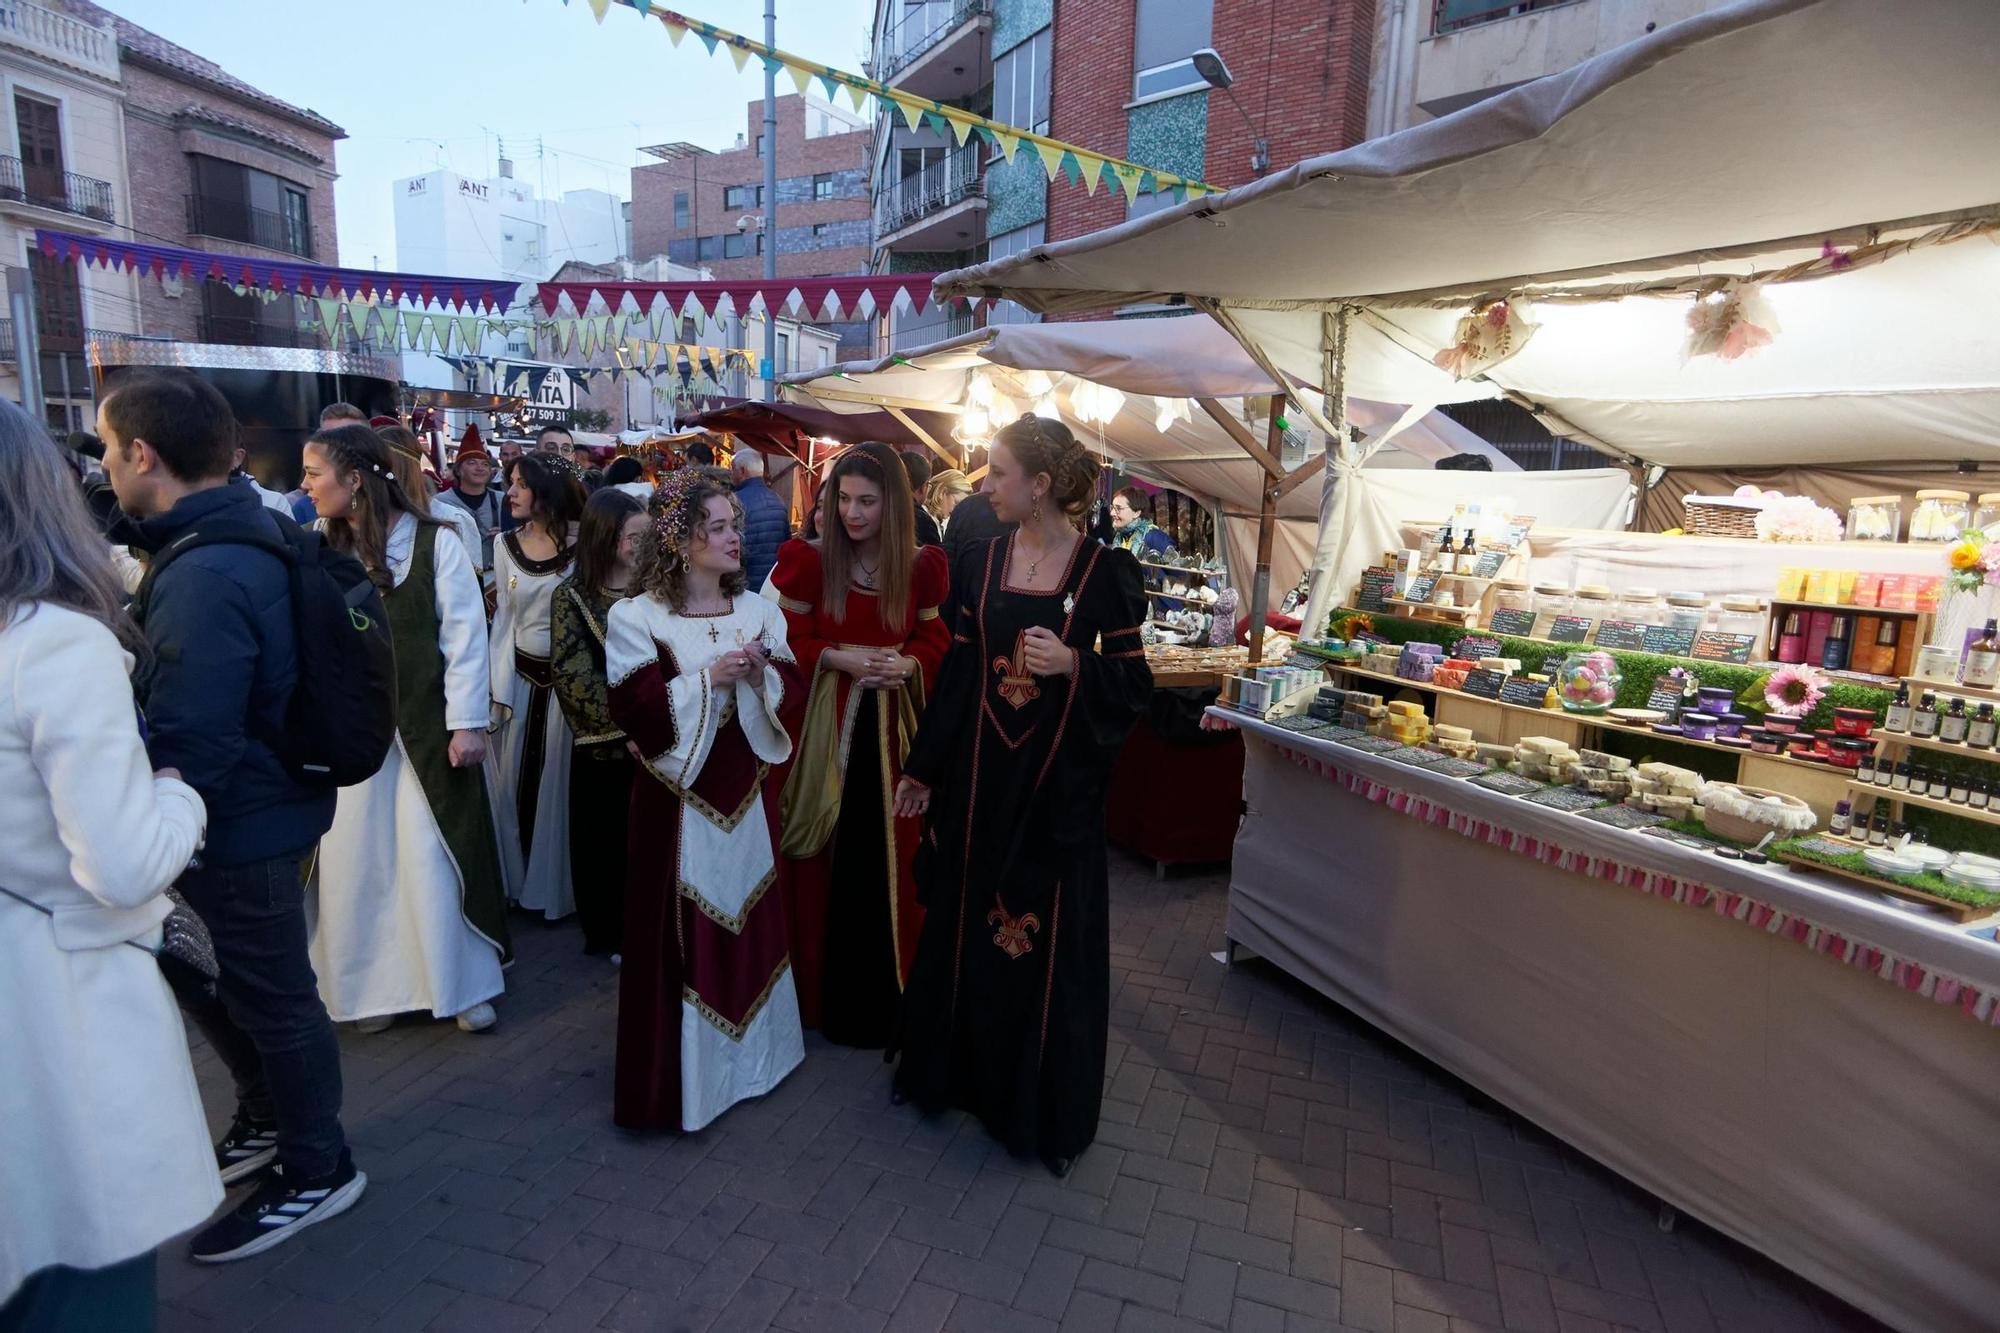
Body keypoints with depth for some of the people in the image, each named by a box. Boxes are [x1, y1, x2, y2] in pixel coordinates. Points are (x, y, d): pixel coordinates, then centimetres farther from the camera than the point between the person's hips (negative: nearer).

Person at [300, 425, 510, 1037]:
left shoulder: (435, 542, -8)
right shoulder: (322, 550, 4)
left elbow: (465, 636, -8)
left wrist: (467, 723, -11)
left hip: (425, 726, -4)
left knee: (436, 854, 4)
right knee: (357, 857, 10)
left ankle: (464, 982, 20)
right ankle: (374, 983, 28)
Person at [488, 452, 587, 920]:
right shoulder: (506, 545, 3)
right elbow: (504, 620, 5)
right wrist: (499, 686, 1)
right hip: (520, 675, 4)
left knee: (559, 779, 6)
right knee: (514, 778, 12)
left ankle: (556, 883, 25)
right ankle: (518, 878, 31)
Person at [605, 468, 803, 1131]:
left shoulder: (756, 609, 4)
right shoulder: (636, 617, -9)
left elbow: (790, 684, 4)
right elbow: (635, 709, -15)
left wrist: (762, 672, -16)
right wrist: (710, 678, -20)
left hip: (743, 790, 5)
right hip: (677, 796, -4)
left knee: (748, 915, 16)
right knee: (682, 931, 3)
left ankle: (750, 1047, 36)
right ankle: (683, 1068, 22)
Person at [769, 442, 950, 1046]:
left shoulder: (922, 566, -1)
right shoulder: (811, 560, -5)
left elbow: (935, 640, 6)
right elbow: (791, 640, -1)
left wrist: (907, 663, -14)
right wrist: (838, 658, -18)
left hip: (893, 727, 1)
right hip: (825, 723, -1)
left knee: (890, 859, 8)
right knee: (828, 860, 6)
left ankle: (886, 993, 27)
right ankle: (823, 991, 26)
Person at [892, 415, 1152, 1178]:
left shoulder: (1105, 571, -9)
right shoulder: (982, 564, 3)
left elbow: (1134, 683, -6)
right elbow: (958, 673, 7)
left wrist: (1074, 665, -26)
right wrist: (923, 769, 10)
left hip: (1059, 783, -3)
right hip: (979, 774, 4)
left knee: (1050, 942, 7)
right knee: (966, 924, 15)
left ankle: (1047, 1111, 29)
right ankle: (957, 1068, 39)